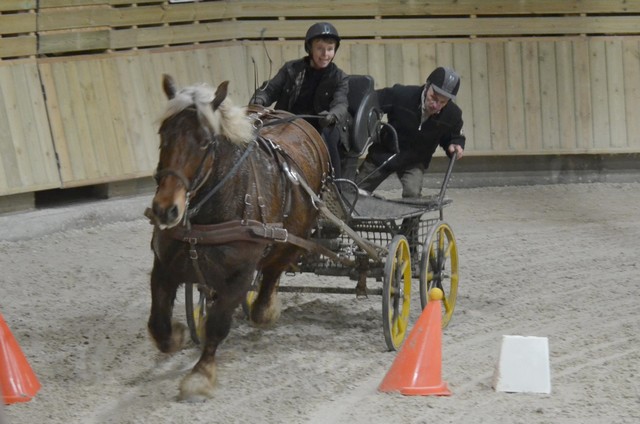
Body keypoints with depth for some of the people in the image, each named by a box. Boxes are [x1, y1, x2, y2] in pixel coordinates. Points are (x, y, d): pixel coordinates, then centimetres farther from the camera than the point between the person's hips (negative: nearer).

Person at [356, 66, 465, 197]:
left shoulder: (453, 115, -20)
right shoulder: (401, 95, -29)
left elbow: (454, 136, 2)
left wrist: (456, 145, -21)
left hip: (414, 162, 0)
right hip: (384, 152, 0)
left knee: (412, 194, -27)